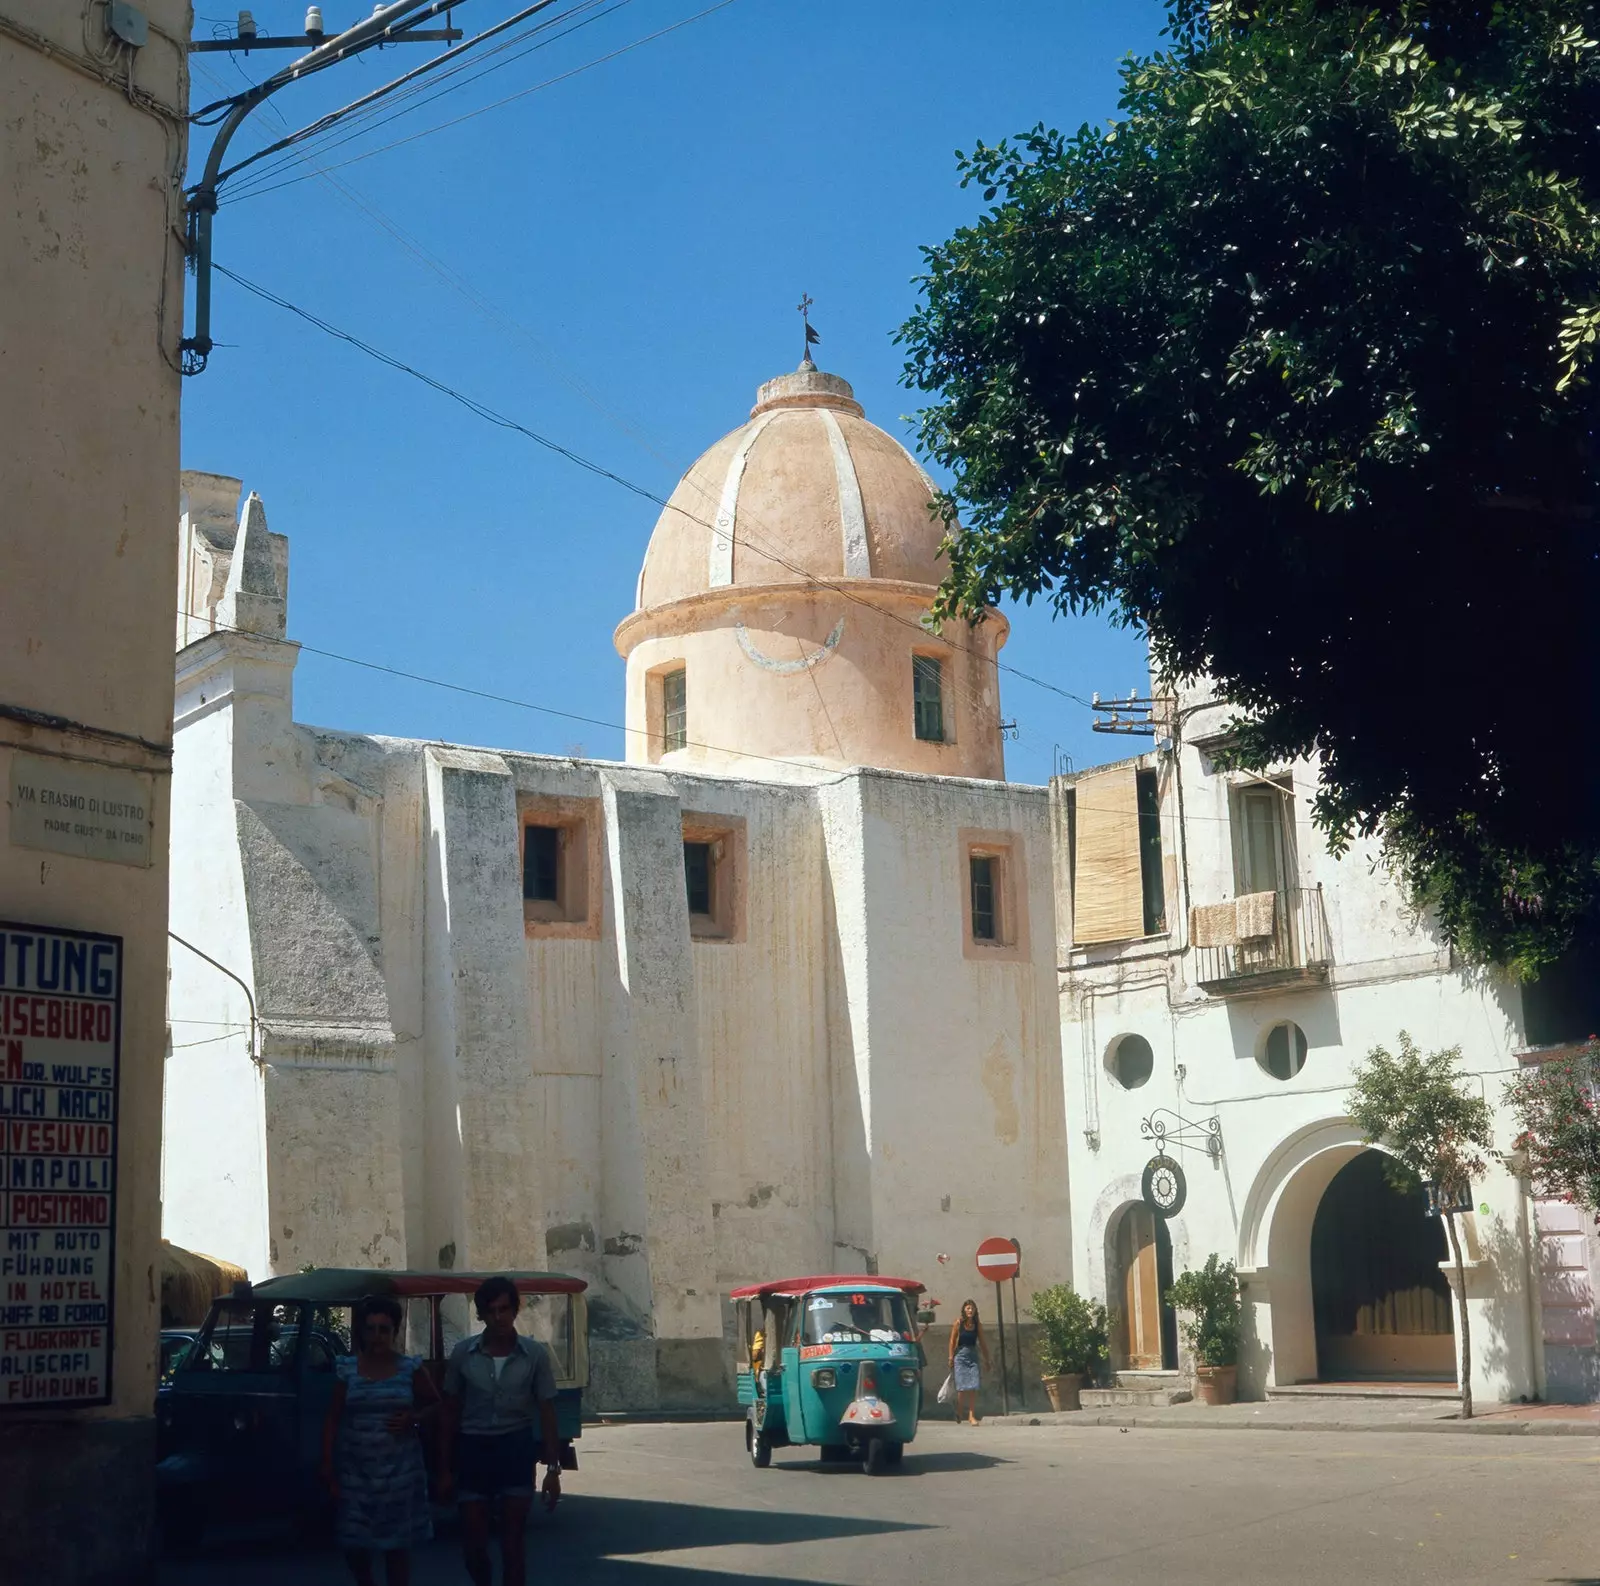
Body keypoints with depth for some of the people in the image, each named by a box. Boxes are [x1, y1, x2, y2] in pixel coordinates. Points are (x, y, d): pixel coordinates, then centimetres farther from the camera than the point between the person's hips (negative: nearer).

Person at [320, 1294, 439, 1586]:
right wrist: (327, 1466, -2)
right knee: (352, 1541, 2)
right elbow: (332, 1420, 3)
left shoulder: (410, 1368, 0)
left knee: (398, 1542, 0)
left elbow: (436, 1405, 10)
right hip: (354, 1468, 1)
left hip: (399, 1468, -1)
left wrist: (414, 1419, -10)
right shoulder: (346, 1369, 2)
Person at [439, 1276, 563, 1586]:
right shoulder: (463, 1353, -3)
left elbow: (546, 1413, -1)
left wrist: (553, 1468, -5)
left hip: (516, 1449, -1)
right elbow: (450, 1413, 4)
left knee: (512, 1543, 0)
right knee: (473, 1544, 7)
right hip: (473, 1449, 1)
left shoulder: (535, 1354, -5)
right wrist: (445, 1469, 4)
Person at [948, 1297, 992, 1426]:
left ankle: (971, 1416, -4)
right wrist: (951, 1357, -5)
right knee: (962, 1387, -5)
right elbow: (952, 1341, -1)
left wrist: (986, 1360, 13)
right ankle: (959, 1412, 18)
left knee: (974, 1387, -7)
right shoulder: (958, 1323, -2)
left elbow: (982, 1343, 12)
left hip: (973, 1356, 3)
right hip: (960, 1356, -3)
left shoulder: (977, 1325, 6)